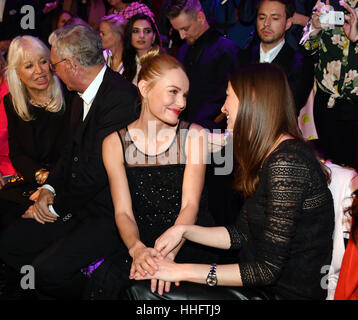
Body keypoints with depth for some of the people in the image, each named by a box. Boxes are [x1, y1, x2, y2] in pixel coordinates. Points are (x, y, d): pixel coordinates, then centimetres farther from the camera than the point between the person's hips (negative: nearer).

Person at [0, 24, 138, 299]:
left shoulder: (121, 97, -22)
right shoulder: (82, 96, 10)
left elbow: (99, 169, -23)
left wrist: (55, 206, -10)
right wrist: (49, 189, 0)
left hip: (111, 214, -9)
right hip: (79, 203, 9)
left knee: (48, 270, -21)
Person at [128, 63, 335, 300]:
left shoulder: (286, 163, -22)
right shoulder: (268, 157, 9)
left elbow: (267, 269, -23)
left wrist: (183, 271, -18)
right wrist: (183, 230, 1)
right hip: (259, 287, 8)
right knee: (140, 287, -3)